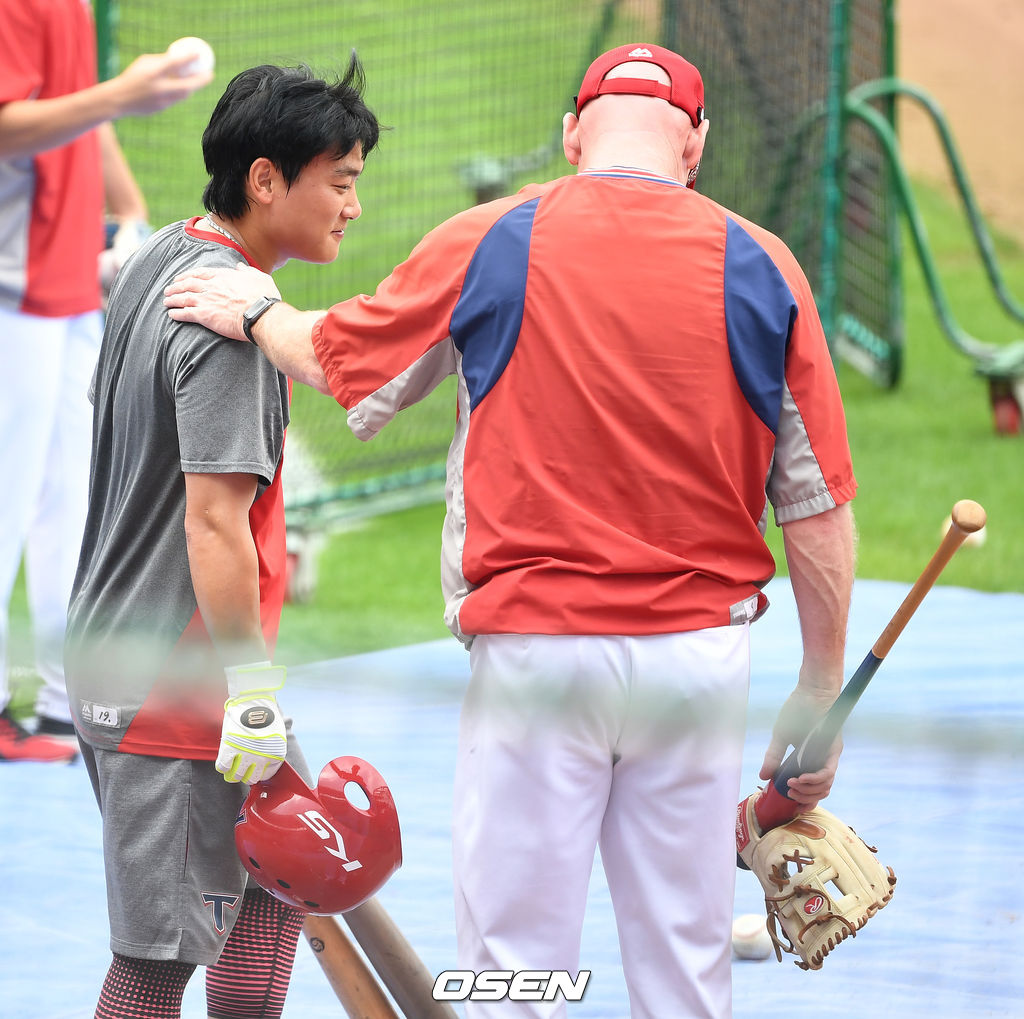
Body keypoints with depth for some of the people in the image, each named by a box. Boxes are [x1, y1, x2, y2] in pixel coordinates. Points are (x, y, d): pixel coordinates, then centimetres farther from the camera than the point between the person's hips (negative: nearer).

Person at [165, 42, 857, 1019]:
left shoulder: (489, 243, -2)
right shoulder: (761, 267, 0)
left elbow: (334, 356, 14)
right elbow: (817, 507, 1)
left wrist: (252, 310, 35)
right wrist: (820, 693, 9)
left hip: (534, 651, -2)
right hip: (701, 655, 2)